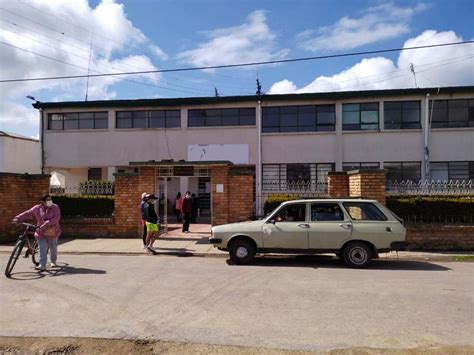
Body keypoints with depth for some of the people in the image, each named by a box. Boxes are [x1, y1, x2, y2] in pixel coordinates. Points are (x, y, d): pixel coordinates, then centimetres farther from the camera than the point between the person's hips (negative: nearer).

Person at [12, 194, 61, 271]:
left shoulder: (55, 207, -7)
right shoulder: (37, 208, -1)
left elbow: (56, 218, -19)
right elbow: (27, 214, 5)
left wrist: (47, 223, -28)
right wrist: (18, 218, -7)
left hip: (53, 232, -1)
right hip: (41, 233, 1)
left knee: (53, 248, 12)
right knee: (42, 250, -4)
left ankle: (53, 262, 33)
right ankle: (42, 265, -1)